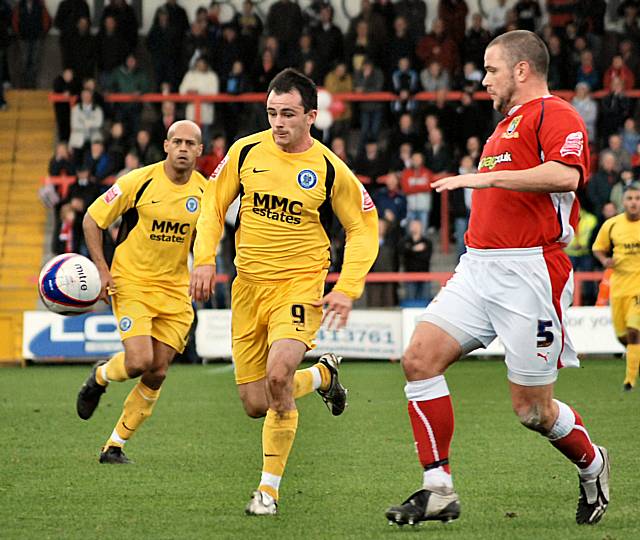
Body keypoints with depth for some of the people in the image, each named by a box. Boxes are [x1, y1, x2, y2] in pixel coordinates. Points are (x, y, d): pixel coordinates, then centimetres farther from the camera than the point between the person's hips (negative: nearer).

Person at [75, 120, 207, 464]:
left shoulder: (204, 191, -1)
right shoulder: (139, 181, -12)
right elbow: (93, 219, -4)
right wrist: (101, 269, -12)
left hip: (175, 290, 4)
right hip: (132, 283, -4)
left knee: (156, 375, 0)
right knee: (139, 361, -20)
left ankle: (114, 447, 14)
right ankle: (100, 376, 16)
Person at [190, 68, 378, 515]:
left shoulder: (330, 170, -8)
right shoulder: (247, 151, -1)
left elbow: (364, 228, 2)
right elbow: (214, 203, 11)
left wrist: (347, 289, -8)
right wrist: (205, 258, -2)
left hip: (299, 284, -4)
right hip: (248, 285, 4)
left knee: (278, 375, -29)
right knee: (255, 404, 4)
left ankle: (270, 487, -13)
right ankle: (323, 375, 36)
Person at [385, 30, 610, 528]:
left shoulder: (554, 114, -7)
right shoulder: (507, 127, 23)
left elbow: (566, 174, -26)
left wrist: (486, 177, -24)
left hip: (529, 273, -9)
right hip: (478, 270, 9)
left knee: (532, 408, -1)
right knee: (420, 357, -10)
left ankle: (591, 464, 29)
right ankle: (438, 491, -8)